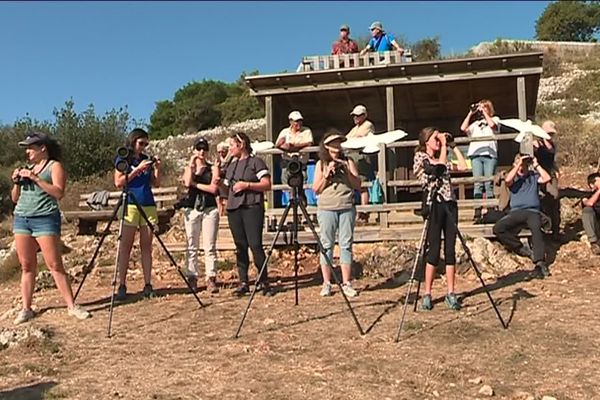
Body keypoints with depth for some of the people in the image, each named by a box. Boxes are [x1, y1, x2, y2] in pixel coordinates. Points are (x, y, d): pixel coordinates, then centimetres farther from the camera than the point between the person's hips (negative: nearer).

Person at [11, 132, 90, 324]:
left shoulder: (54, 166, 1)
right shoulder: (27, 168, 18)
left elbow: (59, 193, -14)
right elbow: (15, 198, 20)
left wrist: (35, 178, -16)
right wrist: (17, 182, 2)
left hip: (45, 219, -6)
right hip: (21, 219, 6)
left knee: (55, 265, -8)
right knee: (27, 266, 6)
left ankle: (72, 306, -4)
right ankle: (26, 309, 12)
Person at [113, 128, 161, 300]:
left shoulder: (147, 159, 16)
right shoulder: (123, 159, 5)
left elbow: (156, 184, 14)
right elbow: (118, 182, -6)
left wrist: (157, 168, -2)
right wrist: (138, 169, -11)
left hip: (148, 206, 4)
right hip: (130, 205, -4)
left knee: (146, 247, 2)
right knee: (125, 247, -5)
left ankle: (148, 285, 3)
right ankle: (121, 286, -4)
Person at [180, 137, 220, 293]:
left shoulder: (213, 168, 7)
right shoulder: (188, 167, 13)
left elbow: (213, 188, -7)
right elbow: (187, 183, -8)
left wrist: (195, 184, -5)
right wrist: (191, 165, -7)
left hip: (210, 209, -1)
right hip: (191, 209, 2)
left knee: (210, 247, -4)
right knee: (191, 247, 2)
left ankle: (211, 278, -2)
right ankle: (192, 278, 6)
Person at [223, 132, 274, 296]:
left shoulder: (256, 162, 2)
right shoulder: (231, 166, 21)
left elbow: (267, 185, -7)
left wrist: (246, 185, -13)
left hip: (252, 207, -6)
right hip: (234, 209, 6)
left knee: (255, 244, -11)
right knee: (240, 246, 4)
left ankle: (263, 281, -2)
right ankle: (243, 283, 9)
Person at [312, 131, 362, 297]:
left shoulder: (348, 162, 11)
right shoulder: (321, 164, 9)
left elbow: (358, 185, 6)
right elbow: (316, 189, 5)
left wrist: (347, 171, -7)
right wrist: (327, 175, -7)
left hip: (347, 208, 1)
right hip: (326, 209, -1)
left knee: (346, 245, 0)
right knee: (326, 245, 0)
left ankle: (346, 283, 5)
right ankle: (326, 284, 6)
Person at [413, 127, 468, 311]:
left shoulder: (442, 159, 20)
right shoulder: (420, 157, 1)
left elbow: (463, 166, 12)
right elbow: (440, 164, -13)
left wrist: (453, 146, 16)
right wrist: (444, 146, -1)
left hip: (449, 204, 6)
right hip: (434, 205, -6)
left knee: (450, 251, 4)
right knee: (434, 251, -6)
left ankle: (451, 293, 8)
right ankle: (427, 294, 2)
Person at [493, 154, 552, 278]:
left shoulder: (533, 176, 19)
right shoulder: (513, 177, 16)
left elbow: (547, 178, -1)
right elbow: (507, 180, -9)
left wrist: (536, 165, 4)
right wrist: (518, 164, -6)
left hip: (532, 211, -1)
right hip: (516, 212, 1)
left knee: (536, 229, -34)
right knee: (498, 228, -26)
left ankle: (540, 263, -39)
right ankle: (521, 248, -14)